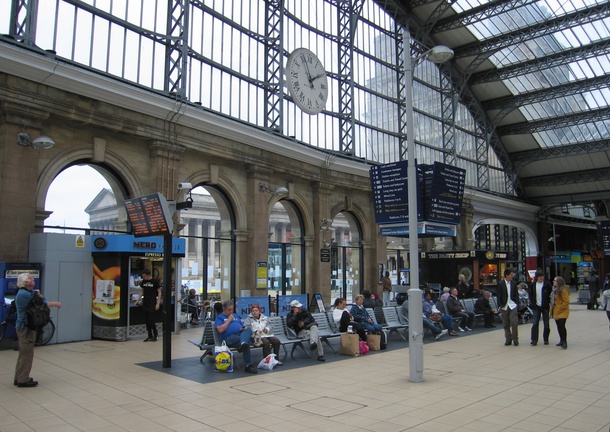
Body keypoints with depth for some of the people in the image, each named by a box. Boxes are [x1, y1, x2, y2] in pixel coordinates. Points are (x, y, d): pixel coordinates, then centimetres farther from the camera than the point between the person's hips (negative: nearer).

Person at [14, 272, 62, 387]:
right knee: (27, 353, -4)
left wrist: (38, 295, -10)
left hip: (24, 327, 10)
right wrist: (55, 304, -7)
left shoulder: (29, 291, 13)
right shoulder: (24, 294, -19)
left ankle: (19, 378, 25)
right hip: (26, 327, -10)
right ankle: (23, 380, 2)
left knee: (23, 353, 16)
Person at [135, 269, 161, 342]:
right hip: (145, 303, 6)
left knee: (151, 320, -10)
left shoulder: (154, 281, -7)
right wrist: (138, 300, 11)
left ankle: (156, 334, 7)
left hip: (152, 303, -6)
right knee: (146, 321, 5)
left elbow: (159, 292, -3)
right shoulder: (143, 282, 8)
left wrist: (158, 303, -10)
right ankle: (150, 336, 14)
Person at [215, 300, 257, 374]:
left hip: (241, 334, 5)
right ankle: (248, 365, -41)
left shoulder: (236, 316, 33)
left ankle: (243, 344, -62)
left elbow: (244, 327, 30)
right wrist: (229, 320, 2)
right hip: (229, 338, -5)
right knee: (246, 342, -36)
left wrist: (244, 329, 4)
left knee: (249, 329, -34)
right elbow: (220, 330, -4)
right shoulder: (219, 317, 15)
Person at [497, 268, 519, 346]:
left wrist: (517, 304, -1)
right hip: (504, 306, -1)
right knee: (506, 324, 6)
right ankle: (508, 339, 18)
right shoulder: (500, 284, -3)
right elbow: (499, 296, -2)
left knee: (514, 323, -5)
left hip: (513, 305, 1)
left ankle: (515, 339, 8)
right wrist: (500, 306, -7)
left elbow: (516, 294, 8)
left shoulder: (514, 283, 4)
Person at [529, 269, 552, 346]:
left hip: (545, 306, -1)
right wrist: (531, 302, 4)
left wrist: (549, 302, -6)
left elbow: (551, 294, 2)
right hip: (536, 306, 1)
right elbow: (530, 294, 13)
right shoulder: (533, 285, 4)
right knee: (535, 323, -2)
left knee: (546, 324, 6)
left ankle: (546, 339, 19)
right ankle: (534, 340, 1)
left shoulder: (547, 284, -2)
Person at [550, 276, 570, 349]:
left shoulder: (563, 290, -16)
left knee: (562, 326, -11)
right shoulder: (555, 289, 14)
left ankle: (564, 342, -3)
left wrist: (560, 308, -19)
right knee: (559, 327, 14)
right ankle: (562, 341, 23)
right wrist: (552, 310, 16)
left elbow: (566, 301, -19)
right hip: (556, 312, 9)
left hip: (562, 312, -9)